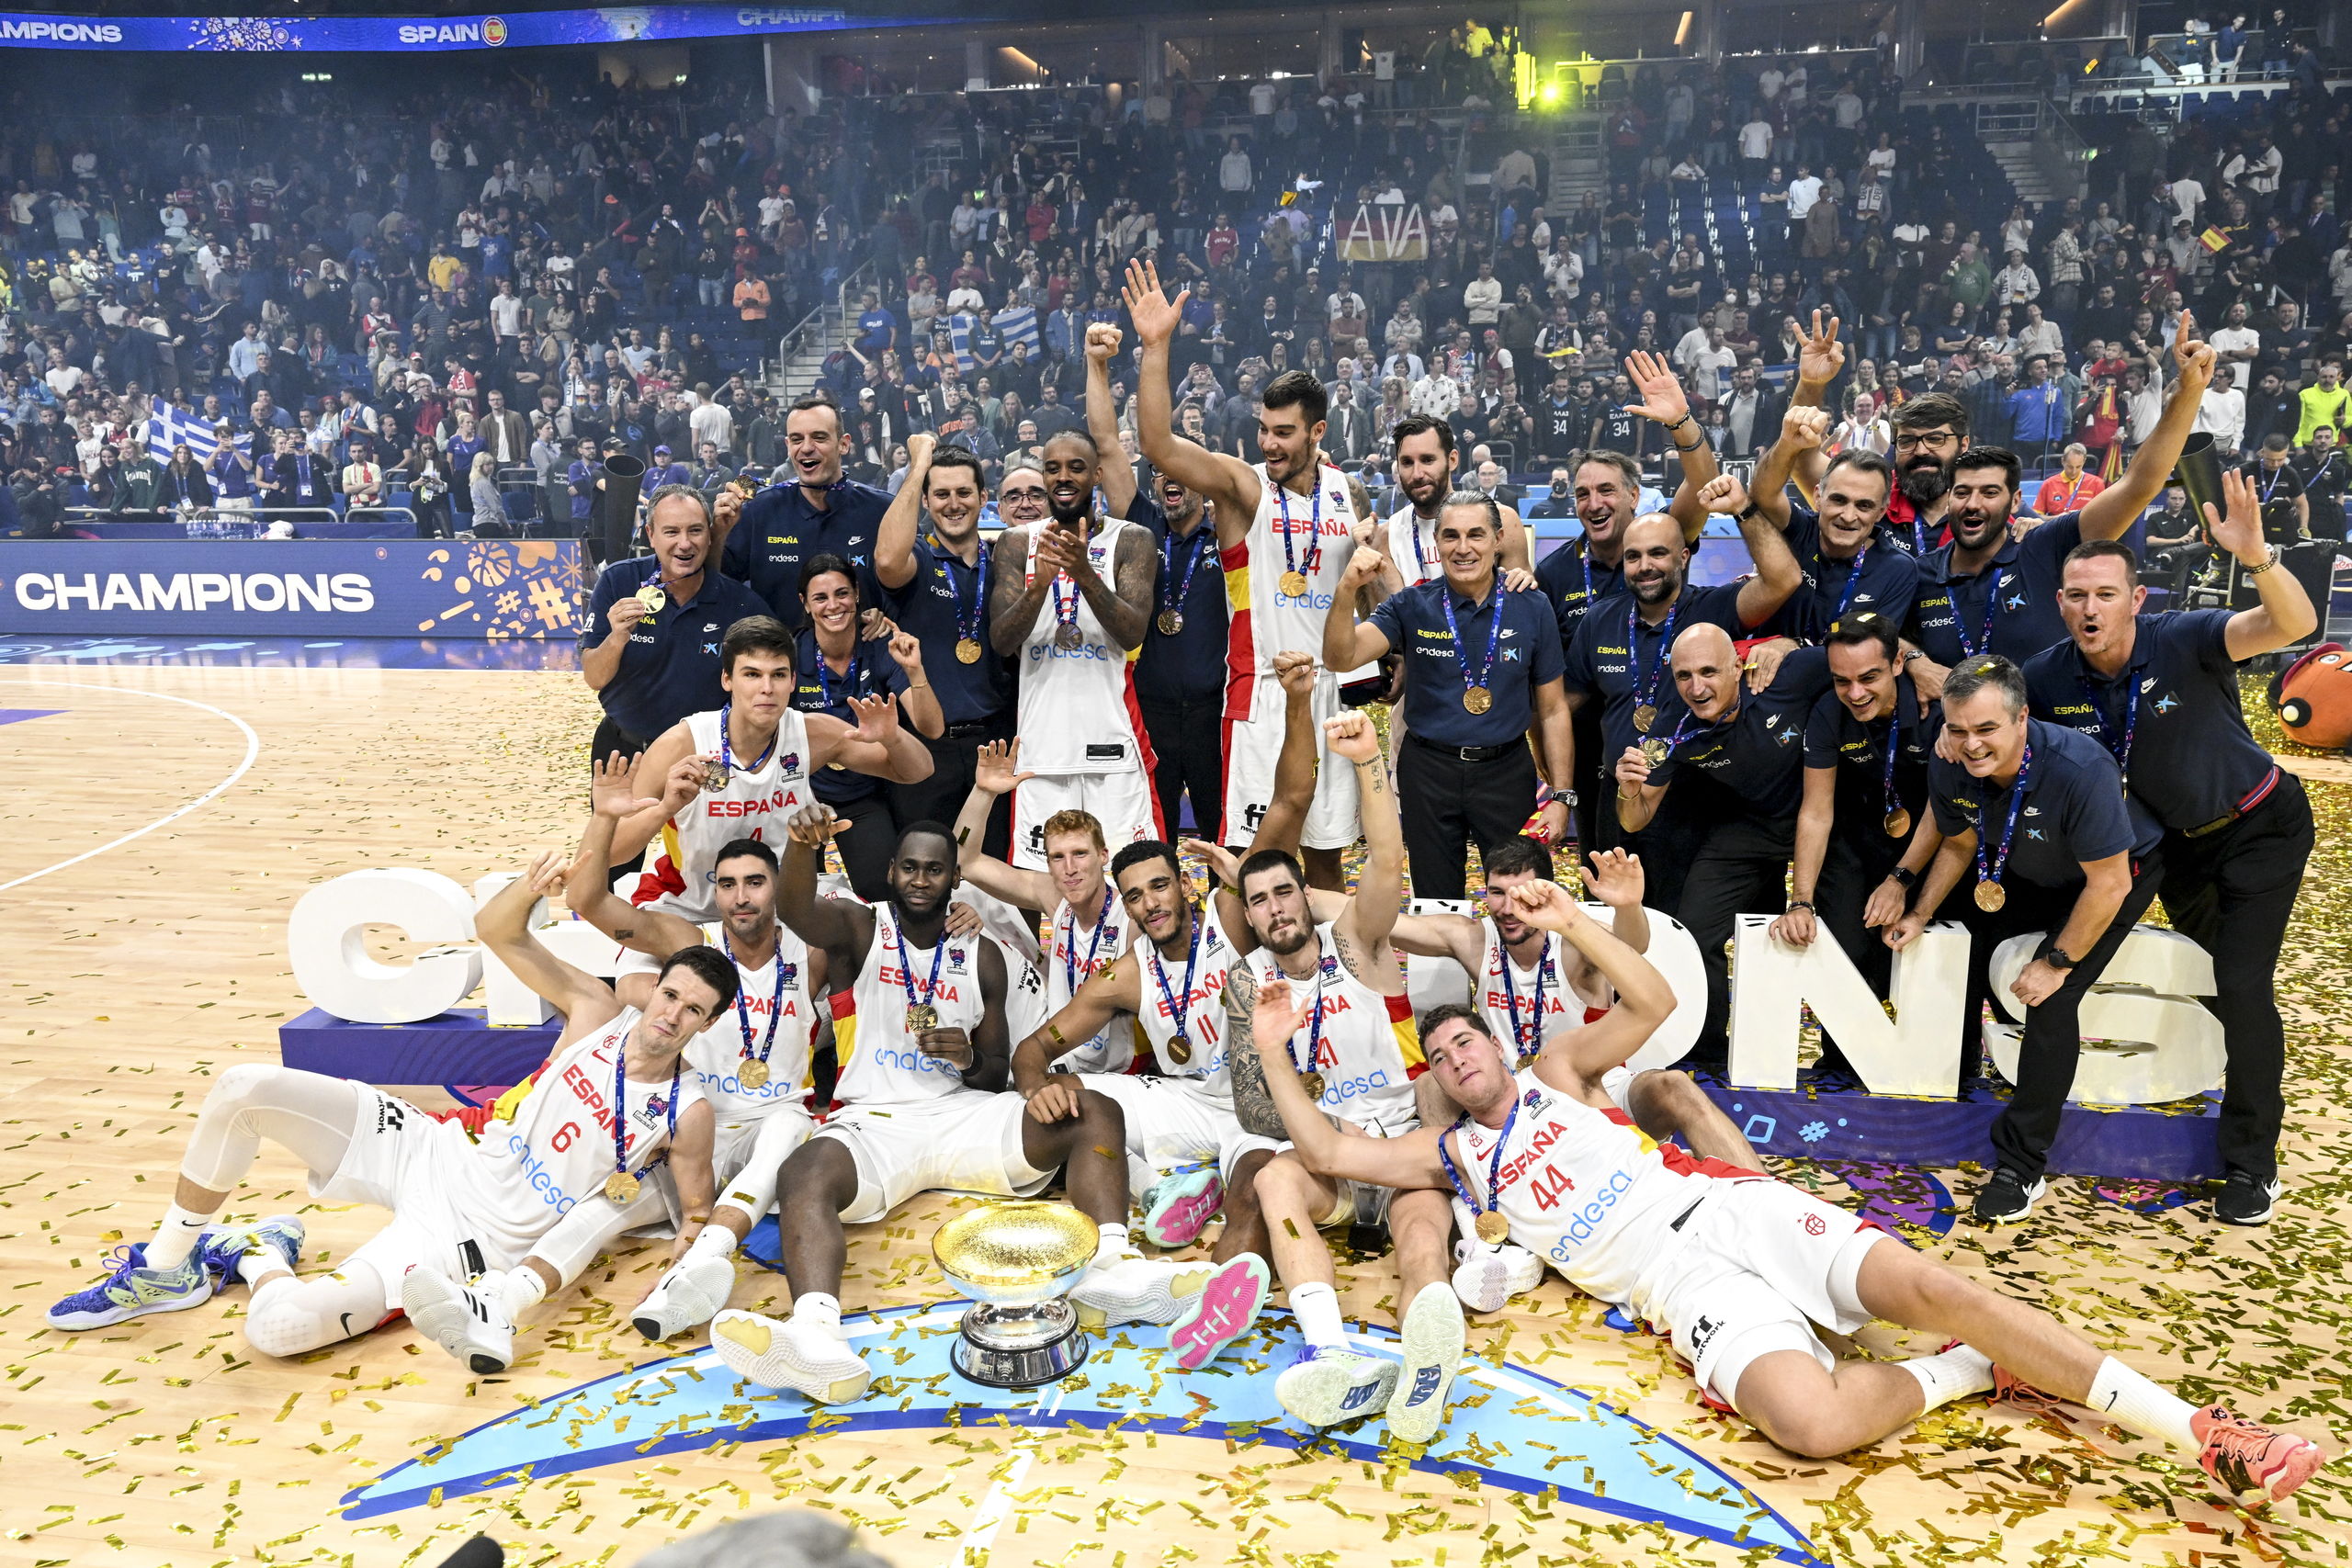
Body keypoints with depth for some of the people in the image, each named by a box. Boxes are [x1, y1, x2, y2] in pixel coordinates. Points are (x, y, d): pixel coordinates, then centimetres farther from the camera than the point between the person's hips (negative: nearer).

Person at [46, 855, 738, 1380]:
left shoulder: (688, 1113, -10)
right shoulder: (598, 1012, -1)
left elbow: (700, 1211, -4)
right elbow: (494, 930, 0)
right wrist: (529, 888, -20)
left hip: (477, 1240, -4)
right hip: (436, 1154, 4)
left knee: (277, 1327, -25)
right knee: (244, 1087, -14)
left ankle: (257, 1257, 13)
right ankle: (166, 1267, 7)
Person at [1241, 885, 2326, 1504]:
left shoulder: (1554, 1072, 19)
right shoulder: (1450, 1152, 16)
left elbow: (1654, 1002, 13)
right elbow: (1327, 1153, 10)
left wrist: (1573, 923, 4)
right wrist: (1273, 1053, 9)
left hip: (1724, 1205, 2)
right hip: (1670, 1275, -2)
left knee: (1931, 1286, -20)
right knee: (1815, 1422, -33)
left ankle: (2204, 1435, -14)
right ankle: (1968, 1370, -5)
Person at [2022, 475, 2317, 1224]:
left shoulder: (2186, 641, -30)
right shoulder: (2047, 678, -19)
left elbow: (2293, 625, -46)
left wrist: (2256, 556, -63)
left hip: (2261, 826, -5)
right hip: (2175, 839, 5)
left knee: (2242, 982, -13)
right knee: (2202, 967, 26)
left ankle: (2252, 1163, 1)